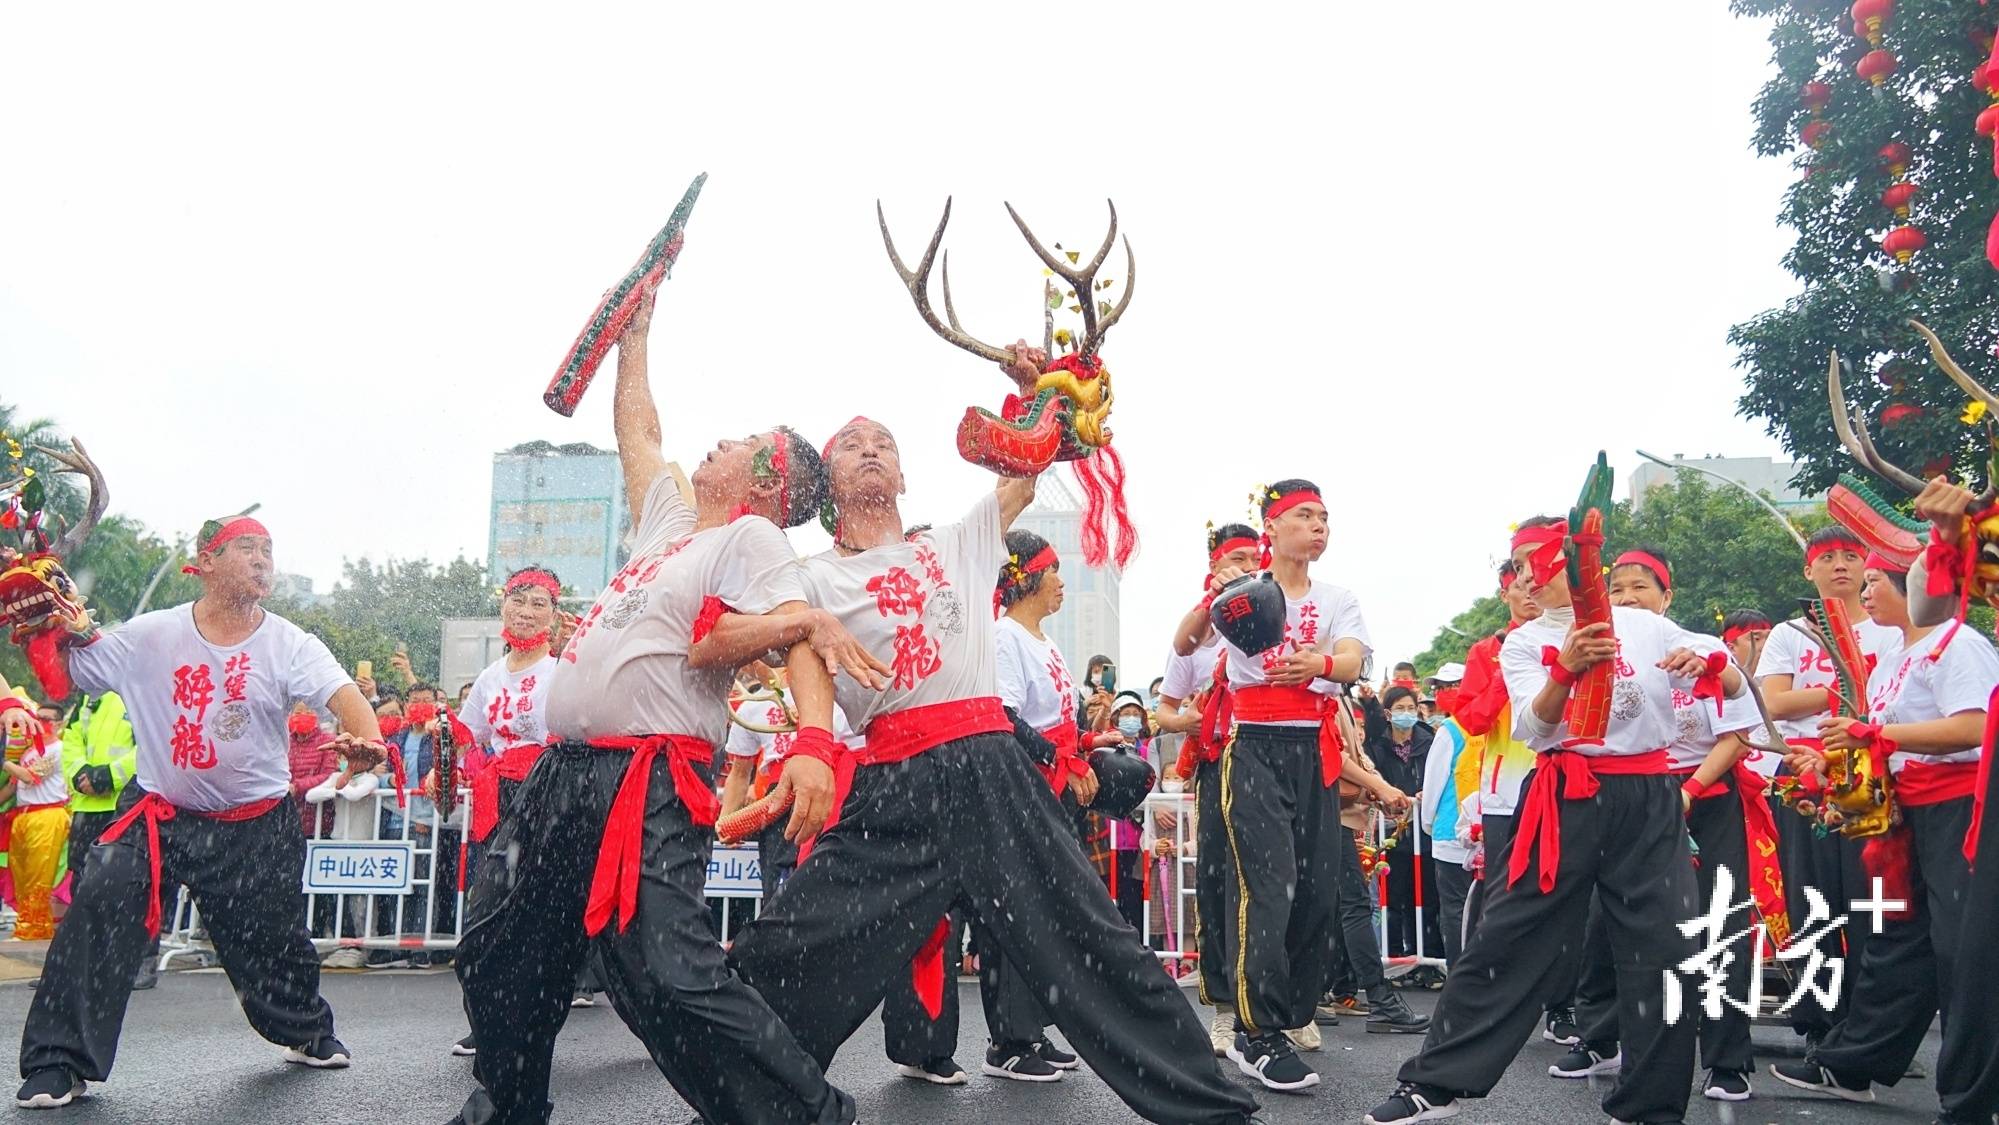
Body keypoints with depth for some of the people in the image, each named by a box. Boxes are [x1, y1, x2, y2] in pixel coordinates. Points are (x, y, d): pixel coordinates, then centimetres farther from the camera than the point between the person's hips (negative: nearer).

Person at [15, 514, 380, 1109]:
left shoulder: (289, 644, -8)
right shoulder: (150, 635, -4)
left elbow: (344, 695, -24)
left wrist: (368, 740, -45)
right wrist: (72, 632, -17)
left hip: (255, 825, 0)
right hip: (157, 812, 0)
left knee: (270, 938, 12)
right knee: (98, 910, -16)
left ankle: (308, 1031, 39)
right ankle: (58, 1064, 0)